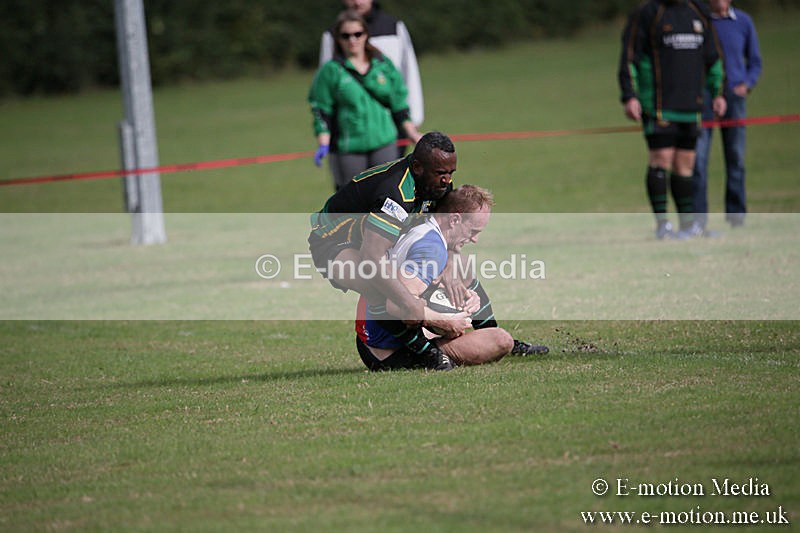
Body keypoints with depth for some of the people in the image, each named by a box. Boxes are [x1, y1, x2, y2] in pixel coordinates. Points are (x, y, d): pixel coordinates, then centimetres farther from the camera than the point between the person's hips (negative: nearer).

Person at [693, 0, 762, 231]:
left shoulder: (743, 22, 3)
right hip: (702, 97, -1)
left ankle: (735, 212, 13)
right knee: (698, 156, -9)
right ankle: (698, 216, -8)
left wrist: (747, 85, -5)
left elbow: (755, 62, 12)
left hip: (734, 97, 1)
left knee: (735, 157, 2)